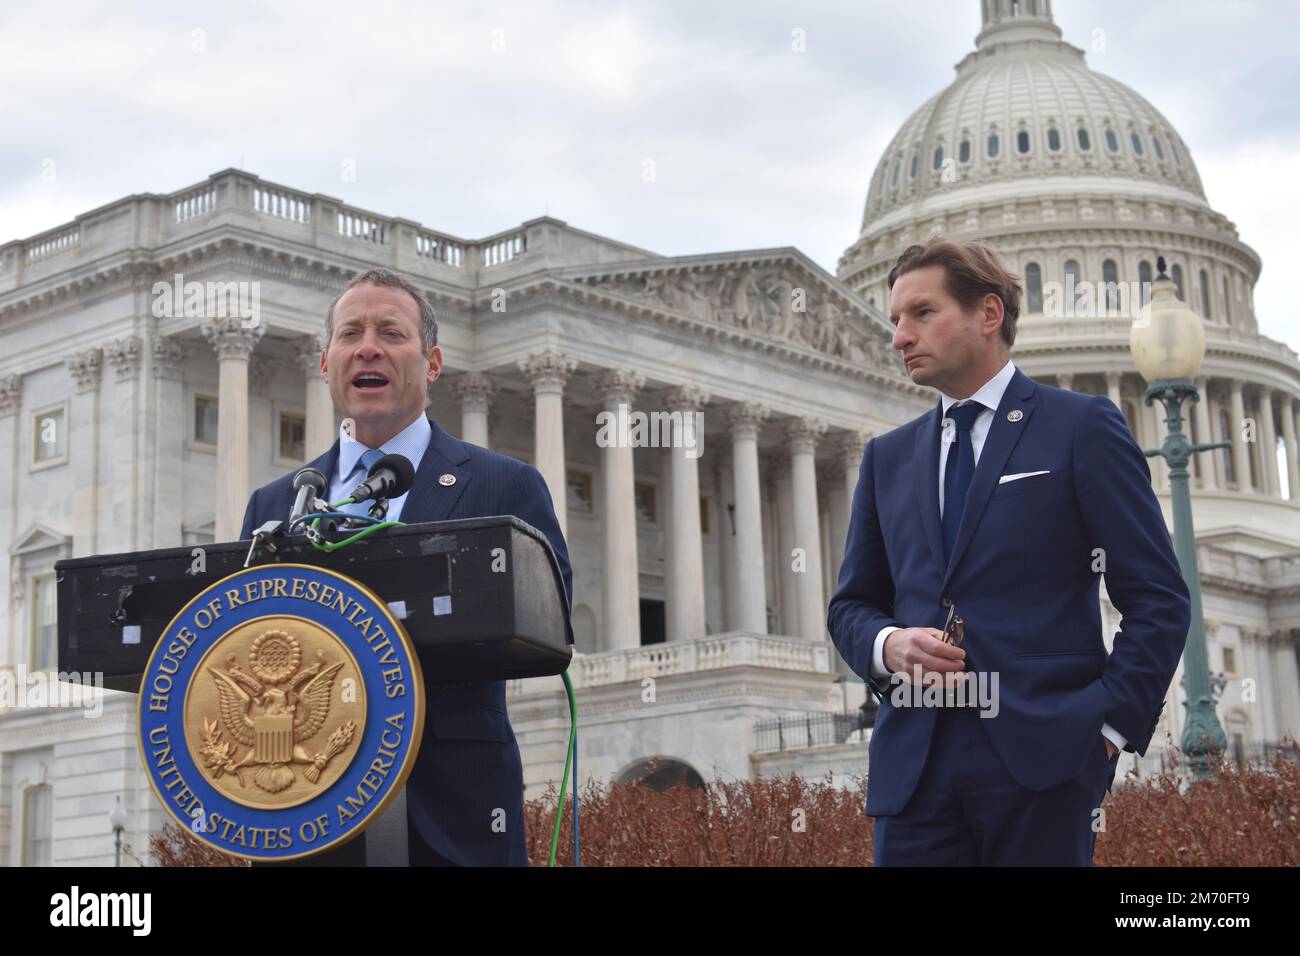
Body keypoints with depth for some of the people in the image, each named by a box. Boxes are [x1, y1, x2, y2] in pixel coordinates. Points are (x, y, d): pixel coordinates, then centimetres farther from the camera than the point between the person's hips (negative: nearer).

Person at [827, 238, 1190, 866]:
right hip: (914, 761, 4)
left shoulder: (1082, 428, 4)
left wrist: (1109, 724, -9)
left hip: (1043, 758, -4)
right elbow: (851, 605, 21)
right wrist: (887, 644, -2)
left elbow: (1158, 598, 0)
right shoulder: (888, 456, 18)